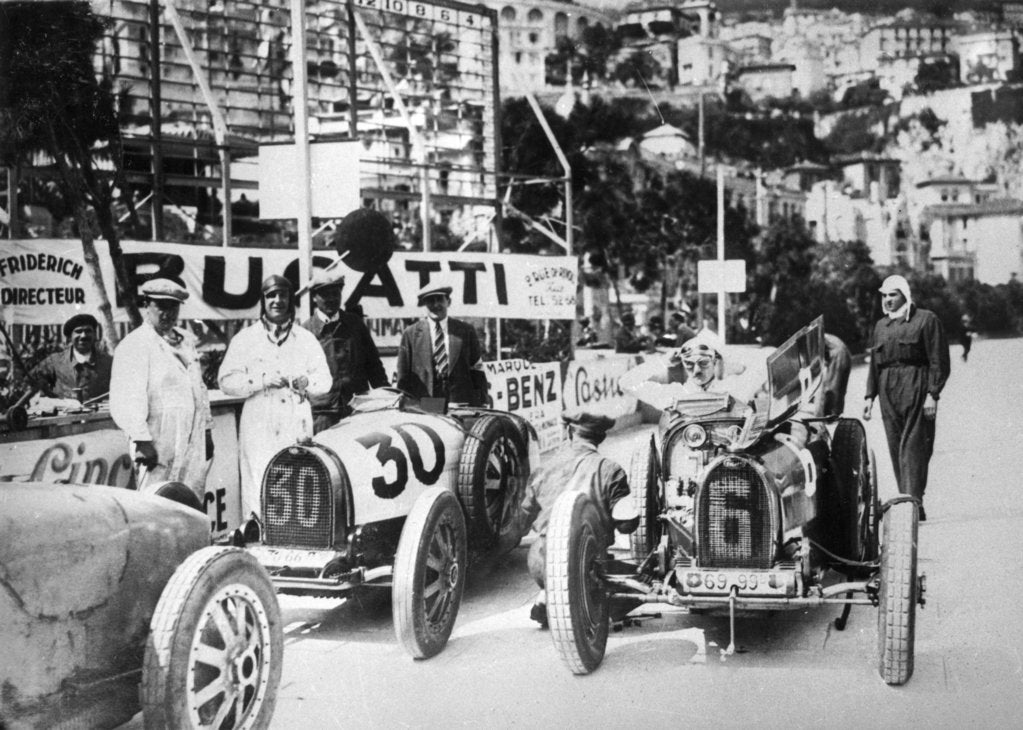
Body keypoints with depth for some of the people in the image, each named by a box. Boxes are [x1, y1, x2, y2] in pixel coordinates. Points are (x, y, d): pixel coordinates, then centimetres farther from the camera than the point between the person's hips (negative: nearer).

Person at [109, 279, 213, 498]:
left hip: (193, 445, 7)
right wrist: (141, 440, -20)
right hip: (158, 448, -7)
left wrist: (207, 430, 20)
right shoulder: (134, 346, -8)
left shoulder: (187, 341, 17)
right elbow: (127, 400, -15)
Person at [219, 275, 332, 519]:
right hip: (259, 428, -2)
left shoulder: (306, 339, 14)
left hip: (298, 427, 2)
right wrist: (262, 380, -13)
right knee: (259, 491, -9)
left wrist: (307, 382, -8)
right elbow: (226, 381, 0)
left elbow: (325, 380, 13)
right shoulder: (245, 339, 7)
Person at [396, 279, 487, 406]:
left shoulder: (466, 331, 9)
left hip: (461, 404, 1)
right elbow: (403, 375, 7)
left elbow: (477, 370, 9)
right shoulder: (410, 334, 7)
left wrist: (480, 405, 3)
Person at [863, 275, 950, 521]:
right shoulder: (881, 326, 19)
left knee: (913, 447, -10)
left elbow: (938, 361, -5)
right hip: (888, 393, 6)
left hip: (916, 390, -6)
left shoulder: (926, 320, 1)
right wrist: (870, 396, 12)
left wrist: (933, 394, -12)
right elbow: (874, 363, 20)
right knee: (896, 449, 6)